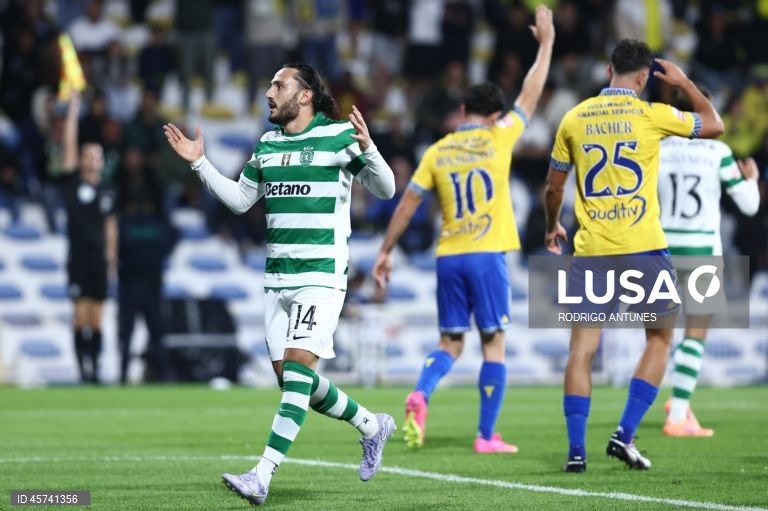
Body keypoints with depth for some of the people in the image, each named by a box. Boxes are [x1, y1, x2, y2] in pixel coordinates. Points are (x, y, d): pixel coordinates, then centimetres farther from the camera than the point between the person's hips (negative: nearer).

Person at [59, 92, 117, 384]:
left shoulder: (107, 195, 13)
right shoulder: (72, 183, 3)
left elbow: (111, 227, 16)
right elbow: (69, 145, -2)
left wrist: (112, 257, 9)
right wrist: (73, 110, -4)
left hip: (100, 258, 3)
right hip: (78, 256, -3)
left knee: (96, 318, 4)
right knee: (81, 314, -8)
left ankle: (95, 368, 7)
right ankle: (83, 368, -7)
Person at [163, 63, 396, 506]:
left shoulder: (339, 136, -5)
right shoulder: (268, 143, 13)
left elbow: (386, 190, -6)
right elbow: (240, 200, 21)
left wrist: (367, 149, -23)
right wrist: (199, 162, 13)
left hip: (322, 274, -7)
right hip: (277, 276, 7)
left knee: (297, 368, -16)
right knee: (290, 378, 7)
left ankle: (262, 477, -22)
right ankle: (373, 426, 29)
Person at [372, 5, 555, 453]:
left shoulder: (437, 152, 6)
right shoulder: (498, 139, -2)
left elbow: (407, 205, 6)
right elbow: (530, 96, 8)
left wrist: (386, 252, 13)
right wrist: (546, 43, 19)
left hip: (449, 257, 4)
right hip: (488, 255, -4)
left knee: (450, 344, 12)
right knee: (494, 344, 3)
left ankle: (420, 395, -17)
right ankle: (487, 436, 1)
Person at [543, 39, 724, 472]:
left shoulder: (574, 119, 6)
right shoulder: (651, 115, -3)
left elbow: (553, 187, 14)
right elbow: (714, 126, 11)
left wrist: (553, 227, 31)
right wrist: (684, 83, 22)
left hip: (590, 250, 3)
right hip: (644, 246, -2)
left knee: (582, 347, 4)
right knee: (660, 338, 13)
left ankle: (576, 450, -3)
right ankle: (625, 435, 3)